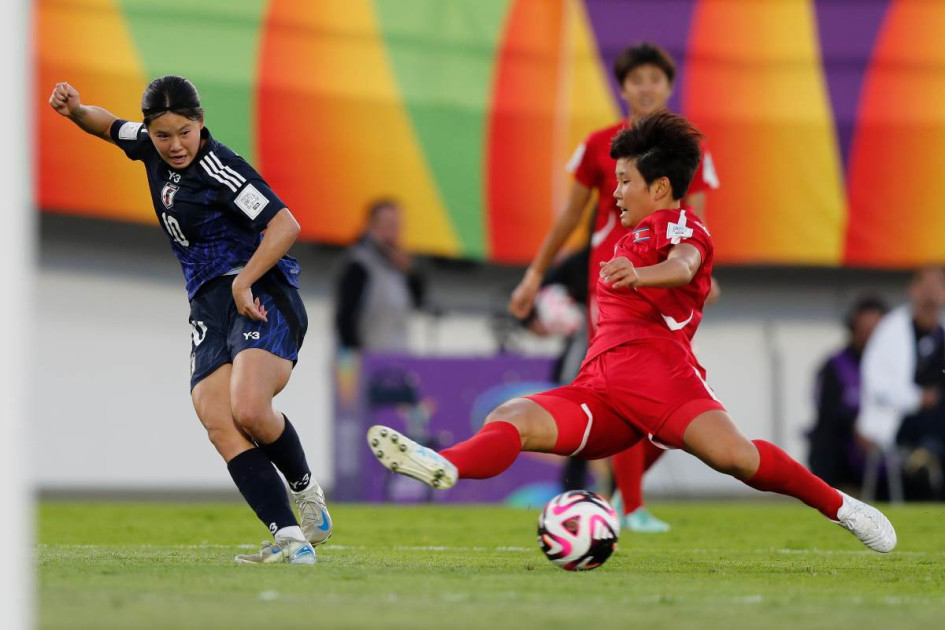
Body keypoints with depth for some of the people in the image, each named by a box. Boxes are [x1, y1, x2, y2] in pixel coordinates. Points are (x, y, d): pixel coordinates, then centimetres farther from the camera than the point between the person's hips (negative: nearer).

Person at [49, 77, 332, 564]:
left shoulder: (220, 170, -14)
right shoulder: (152, 148, 11)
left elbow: (285, 225, -19)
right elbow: (109, 127, 32)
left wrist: (244, 282, -22)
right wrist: (76, 111, 12)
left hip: (261, 297, -8)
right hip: (209, 305, 8)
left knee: (249, 410, -30)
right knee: (220, 427, -16)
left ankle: (305, 488, 0)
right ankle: (290, 538, -23)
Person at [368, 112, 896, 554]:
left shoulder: (682, 228, 6)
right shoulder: (633, 236, 34)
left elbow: (681, 266, -18)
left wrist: (638, 274, -40)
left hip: (656, 368, -8)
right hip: (600, 388, 8)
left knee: (734, 455, -29)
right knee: (510, 419, -19)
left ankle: (838, 505, -13)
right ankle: (445, 468, -46)